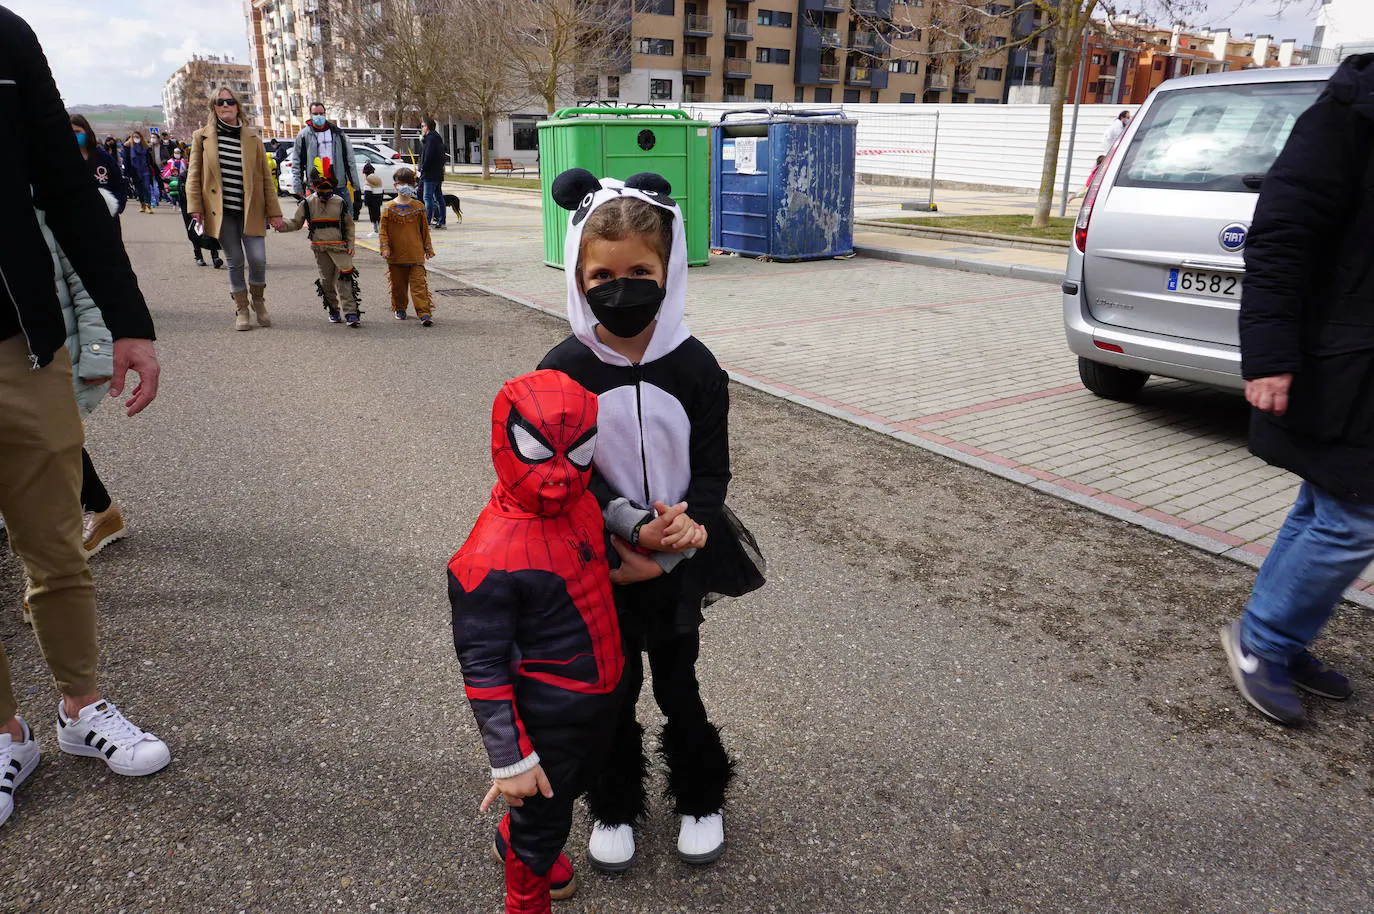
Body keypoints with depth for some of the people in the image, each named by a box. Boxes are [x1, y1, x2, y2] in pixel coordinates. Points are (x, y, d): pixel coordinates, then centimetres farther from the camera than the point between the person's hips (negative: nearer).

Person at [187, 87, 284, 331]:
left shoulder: (252, 138, 7)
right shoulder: (202, 137, 5)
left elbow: (266, 177, 7)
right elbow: (194, 175, 6)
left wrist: (274, 212, 2)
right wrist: (195, 208, -3)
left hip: (250, 210, 0)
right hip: (221, 211, 0)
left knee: (258, 258, -9)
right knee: (234, 261, 4)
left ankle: (258, 300, 18)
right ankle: (241, 309, 17)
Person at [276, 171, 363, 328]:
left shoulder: (340, 203, 2)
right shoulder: (307, 204, 3)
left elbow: (349, 225, 9)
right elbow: (296, 223, 7)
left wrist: (350, 245, 0)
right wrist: (282, 226, -12)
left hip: (339, 248, -2)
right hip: (320, 249, 2)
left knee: (345, 279, -12)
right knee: (326, 281, 8)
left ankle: (351, 313, -13)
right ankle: (333, 311, 23)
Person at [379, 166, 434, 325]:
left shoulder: (418, 207, 6)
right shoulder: (389, 208, 3)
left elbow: (425, 229, 13)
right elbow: (383, 229, 4)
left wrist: (428, 248, 13)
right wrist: (385, 248, -6)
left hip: (416, 253, -1)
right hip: (395, 255, 1)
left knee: (419, 284, -9)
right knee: (397, 284, 11)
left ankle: (424, 313, -13)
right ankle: (399, 309, 30)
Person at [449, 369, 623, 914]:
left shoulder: (582, 504, -8)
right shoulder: (492, 556, -30)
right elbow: (481, 665, -24)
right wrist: (510, 760, -18)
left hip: (598, 699, 8)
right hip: (544, 720, -8)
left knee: (571, 783, 31)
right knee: (543, 816, 16)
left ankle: (515, 843, 61)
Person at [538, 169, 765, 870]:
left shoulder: (694, 365, -10)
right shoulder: (563, 370, -12)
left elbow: (713, 468, -7)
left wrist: (672, 542, -19)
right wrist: (632, 529, -25)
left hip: (677, 561, 1)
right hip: (599, 561, 0)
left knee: (678, 687, 16)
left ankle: (701, 799, 41)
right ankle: (614, 808, 39)